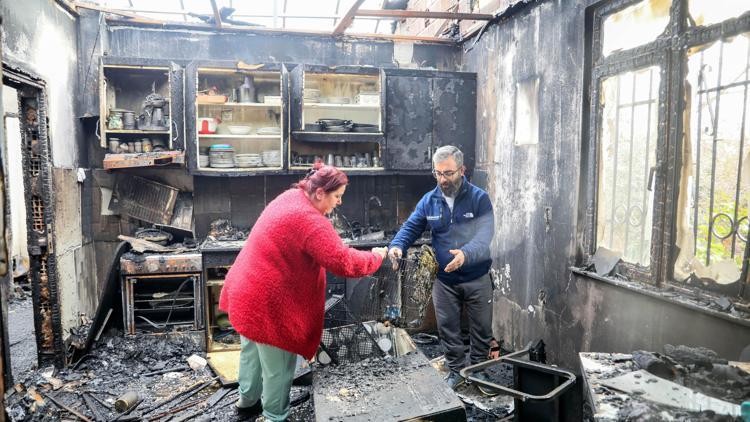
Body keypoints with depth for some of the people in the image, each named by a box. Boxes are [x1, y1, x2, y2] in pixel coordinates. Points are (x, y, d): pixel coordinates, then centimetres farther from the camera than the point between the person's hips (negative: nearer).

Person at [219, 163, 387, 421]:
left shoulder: (291, 197, 3)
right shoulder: (310, 221, -26)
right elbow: (344, 263, -29)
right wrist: (376, 257, -12)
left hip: (247, 292, 10)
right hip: (268, 302, -10)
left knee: (252, 351, 28)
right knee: (278, 367, 10)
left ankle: (248, 400, 49)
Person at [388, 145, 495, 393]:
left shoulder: (479, 198, -13)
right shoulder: (429, 201, -2)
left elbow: (484, 236, -24)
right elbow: (410, 228, -2)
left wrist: (466, 254, -45)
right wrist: (397, 246, -24)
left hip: (477, 279, -2)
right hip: (444, 280, 2)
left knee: (482, 328, 13)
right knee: (448, 329, 13)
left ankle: (478, 369, 37)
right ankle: (457, 371, 34)